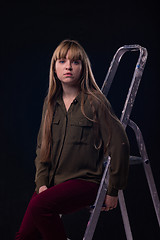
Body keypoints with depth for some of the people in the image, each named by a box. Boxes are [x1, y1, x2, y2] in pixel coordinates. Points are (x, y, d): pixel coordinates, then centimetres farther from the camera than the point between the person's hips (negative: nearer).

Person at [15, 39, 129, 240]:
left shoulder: (95, 103, -8)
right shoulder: (50, 104, 10)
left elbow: (119, 145, -8)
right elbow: (42, 147, 14)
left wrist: (113, 190, -5)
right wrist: (42, 182, 0)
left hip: (85, 180, -6)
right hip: (52, 182, 6)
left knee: (39, 205, -30)